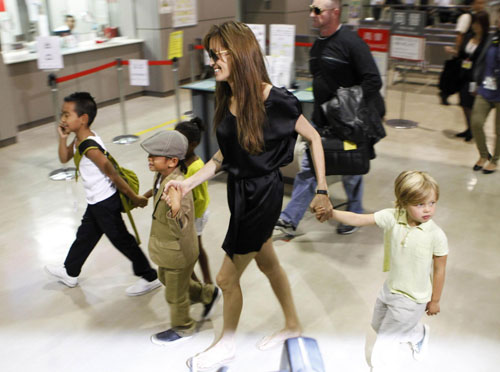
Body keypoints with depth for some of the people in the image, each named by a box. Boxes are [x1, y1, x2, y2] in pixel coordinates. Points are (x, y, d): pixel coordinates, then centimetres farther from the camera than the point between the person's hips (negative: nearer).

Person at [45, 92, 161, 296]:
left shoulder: (90, 147, -29)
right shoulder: (79, 140, 0)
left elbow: (113, 175, -24)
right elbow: (64, 158, 15)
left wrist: (134, 198, -17)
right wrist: (63, 138, -3)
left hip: (105, 203, -10)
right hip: (96, 202, 10)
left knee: (121, 240, 3)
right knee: (84, 236, 25)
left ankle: (150, 277, 17)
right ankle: (70, 273, 47)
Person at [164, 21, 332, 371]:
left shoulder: (274, 99, -23)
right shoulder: (228, 99, -2)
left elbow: (314, 138, -11)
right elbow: (224, 154, 5)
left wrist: (322, 190, -9)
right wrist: (188, 183, -3)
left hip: (263, 194, -7)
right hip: (240, 190, 8)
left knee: (227, 278, 5)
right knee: (267, 262, 24)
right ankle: (293, 325, 47)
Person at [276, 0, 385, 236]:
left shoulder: (351, 42, -16)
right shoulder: (317, 45, 9)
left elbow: (373, 81, -19)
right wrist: (319, 112, 13)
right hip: (321, 121, 7)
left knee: (351, 172, 11)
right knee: (307, 168, 7)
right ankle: (290, 219, 13)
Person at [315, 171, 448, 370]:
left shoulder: (436, 235, -24)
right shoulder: (392, 218, -17)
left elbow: (439, 269, -12)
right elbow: (359, 219, -21)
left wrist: (435, 300, -2)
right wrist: (332, 213, -37)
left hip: (412, 299, -5)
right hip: (389, 288, 6)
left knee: (385, 337, 8)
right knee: (377, 325, 28)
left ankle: (378, 365, 41)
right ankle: (419, 333, 53)